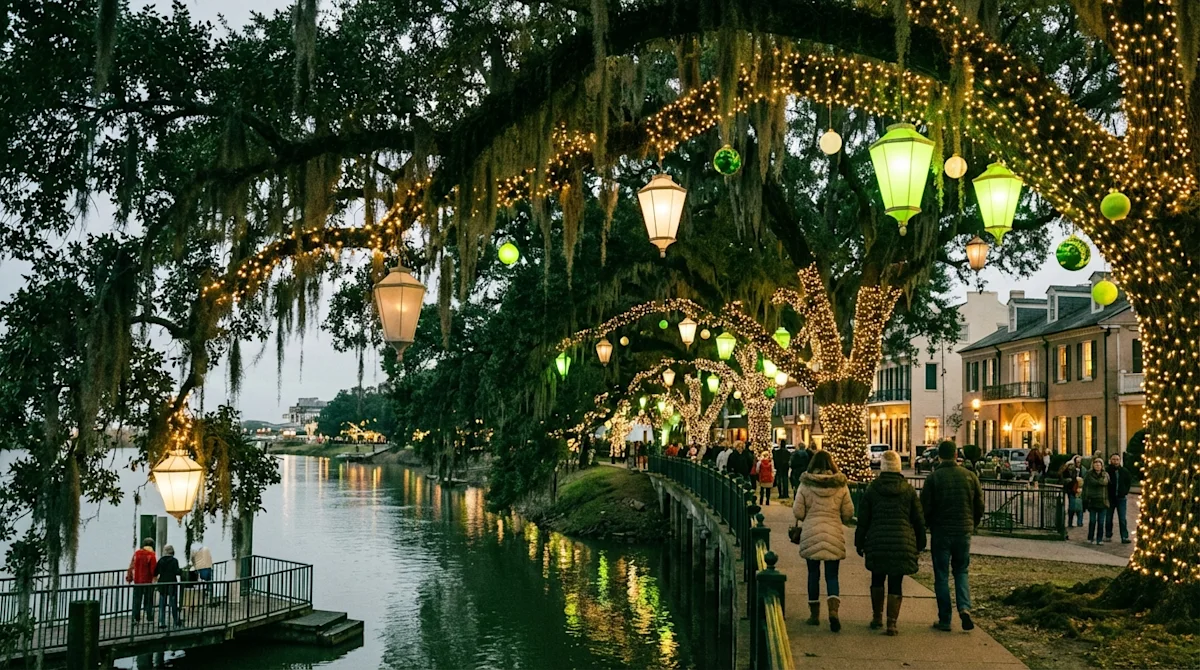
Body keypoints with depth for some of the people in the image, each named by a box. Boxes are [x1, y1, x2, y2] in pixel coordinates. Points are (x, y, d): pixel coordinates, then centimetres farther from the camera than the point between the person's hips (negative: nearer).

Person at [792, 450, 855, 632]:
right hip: (834, 535, 0)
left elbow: (797, 512, -4)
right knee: (832, 575, 5)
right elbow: (848, 513, 1)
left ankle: (814, 614, 17)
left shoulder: (805, 485, -3)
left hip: (810, 534, 0)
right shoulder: (841, 485, -1)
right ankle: (833, 609, -16)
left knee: (813, 574, 11)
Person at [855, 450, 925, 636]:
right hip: (903, 544, 0)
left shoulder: (872, 489, -2)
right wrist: (920, 544, 14)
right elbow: (919, 519, 5)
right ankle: (892, 623, -1)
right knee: (896, 584, 3)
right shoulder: (908, 490, 1)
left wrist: (859, 543, 11)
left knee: (877, 579, 18)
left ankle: (877, 617, 22)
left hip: (877, 543, 0)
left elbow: (863, 519, 2)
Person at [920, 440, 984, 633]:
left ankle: (944, 620, 8)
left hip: (941, 532, -2)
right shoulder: (970, 476, 0)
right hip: (964, 532, 3)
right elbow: (979, 506, 6)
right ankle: (964, 608, -5)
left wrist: (929, 526, 11)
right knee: (961, 572, 17)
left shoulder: (933, 477, -9)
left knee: (942, 576, 6)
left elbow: (925, 507, -8)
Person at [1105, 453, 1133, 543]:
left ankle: (1124, 537, 0)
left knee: (1122, 519, -1)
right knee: (1108, 518, 8)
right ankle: (1108, 535, 19)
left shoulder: (1124, 471, 0)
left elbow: (1130, 480, 18)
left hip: (1121, 498, 1)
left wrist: (1126, 491, 10)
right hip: (1110, 498, -1)